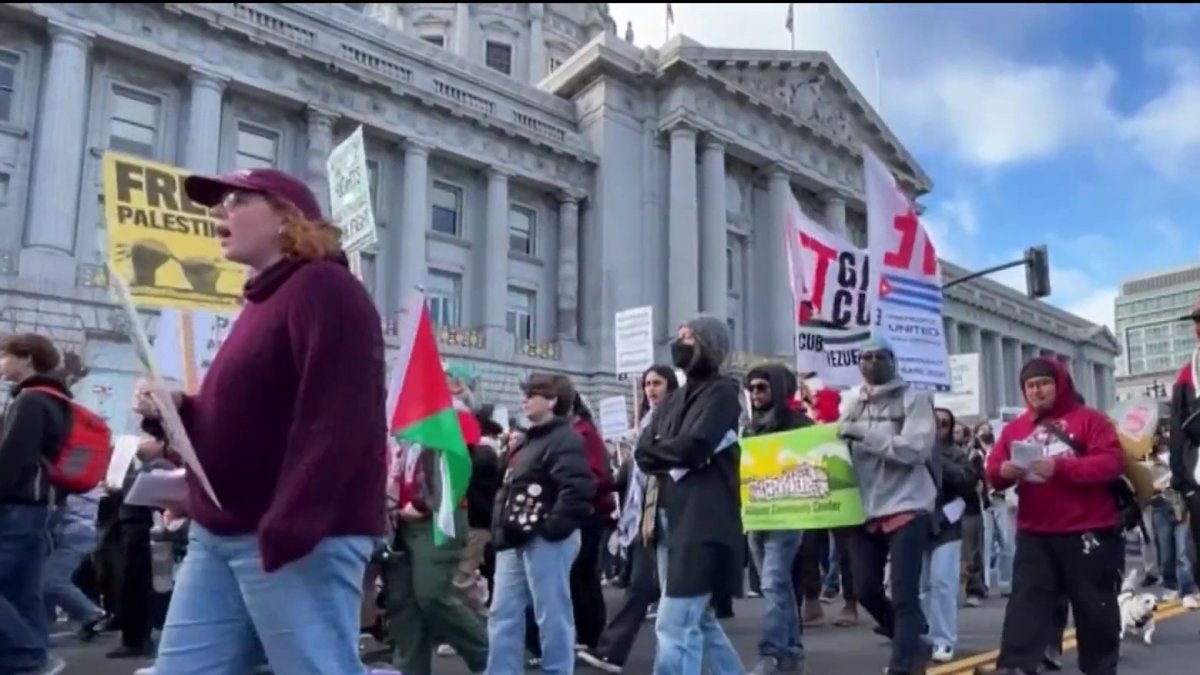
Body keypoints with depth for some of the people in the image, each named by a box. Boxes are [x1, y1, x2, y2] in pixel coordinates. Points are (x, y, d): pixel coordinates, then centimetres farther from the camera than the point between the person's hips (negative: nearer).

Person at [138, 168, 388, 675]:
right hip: (220, 536, 10)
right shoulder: (264, 299, 20)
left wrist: (288, 530, -26)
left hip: (300, 537, -10)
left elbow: (338, 422, -21)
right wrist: (175, 408, 9)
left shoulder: (324, 288, -10)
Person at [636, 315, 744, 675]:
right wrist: (671, 456, -9)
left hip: (702, 522, -9)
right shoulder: (675, 400, 19)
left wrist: (656, 450, -1)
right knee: (698, 620, 17)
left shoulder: (722, 392, -4)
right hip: (669, 519, 9)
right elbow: (642, 451, 10)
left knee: (675, 625, -10)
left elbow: (693, 445, -18)